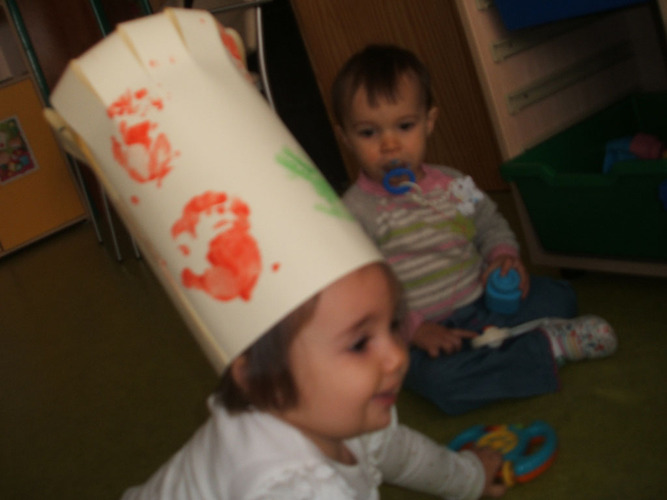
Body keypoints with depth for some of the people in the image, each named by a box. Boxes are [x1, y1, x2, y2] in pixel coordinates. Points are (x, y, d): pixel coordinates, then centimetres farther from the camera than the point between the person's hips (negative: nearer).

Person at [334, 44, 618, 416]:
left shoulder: (453, 184, 3)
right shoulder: (356, 212, -14)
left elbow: (491, 224, 19)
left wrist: (504, 255, -4)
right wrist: (415, 329, -25)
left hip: (483, 304, 6)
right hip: (420, 336, -5)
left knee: (558, 295, 3)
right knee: (439, 377, -36)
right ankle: (545, 348, -20)